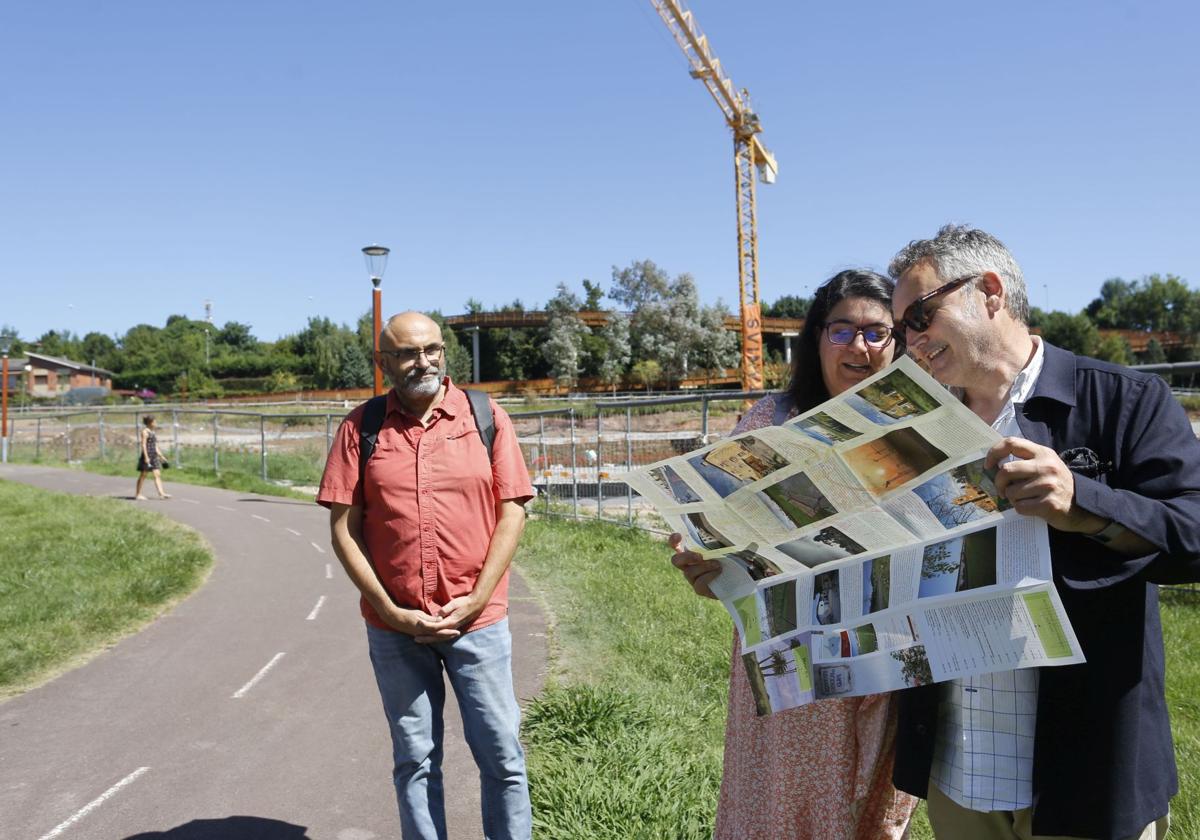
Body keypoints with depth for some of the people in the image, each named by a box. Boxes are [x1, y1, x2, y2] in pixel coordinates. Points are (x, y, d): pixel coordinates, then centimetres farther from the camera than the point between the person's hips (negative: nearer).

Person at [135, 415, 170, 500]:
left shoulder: (153, 432, 14)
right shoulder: (145, 432, -10)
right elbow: (143, 445, -15)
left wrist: (161, 456, 18)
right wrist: (146, 457, -22)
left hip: (154, 456, 8)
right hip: (147, 455, -8)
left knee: (157, 474, -1)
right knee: (143, 475, 1)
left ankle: (161, 493, -6)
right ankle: (137, 494, 11)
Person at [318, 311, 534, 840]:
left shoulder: (487, 417, 0)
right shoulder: (361, 427, 1)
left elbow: (512, 512, -1)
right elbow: (343, 527, -1)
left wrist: (476, 601, -8)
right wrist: (391, 612, -7)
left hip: (477, 619, 0)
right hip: (394, 625, 1)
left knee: (501, 755, 5)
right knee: (415, 760, 12)